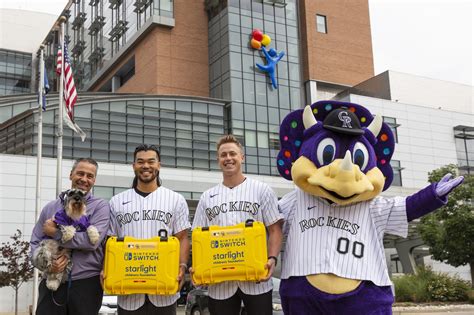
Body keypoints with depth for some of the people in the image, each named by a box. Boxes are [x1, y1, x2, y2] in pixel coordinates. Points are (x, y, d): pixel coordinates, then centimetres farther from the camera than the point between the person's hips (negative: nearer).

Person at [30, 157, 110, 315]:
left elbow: (92, 240, -15)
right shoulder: (50, 207, 11)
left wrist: (56, 233, -9)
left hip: (87, 283, -2)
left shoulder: (100, 206, 0)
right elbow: (35, 244, 10)